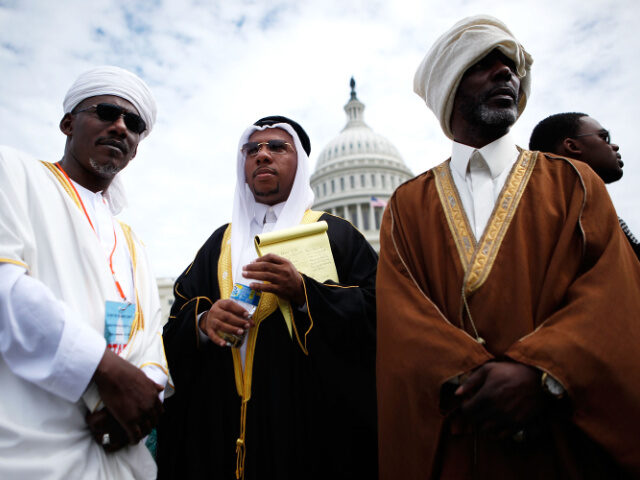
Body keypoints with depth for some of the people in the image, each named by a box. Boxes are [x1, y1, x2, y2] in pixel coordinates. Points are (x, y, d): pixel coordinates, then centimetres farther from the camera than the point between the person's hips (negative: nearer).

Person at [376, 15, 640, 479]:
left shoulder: (571, 182, 6)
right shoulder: (407, 205, 4)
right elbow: (399, 311, -6)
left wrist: (540, 372, -23)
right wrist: (470, 378, -22)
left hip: (568, 441, 1)